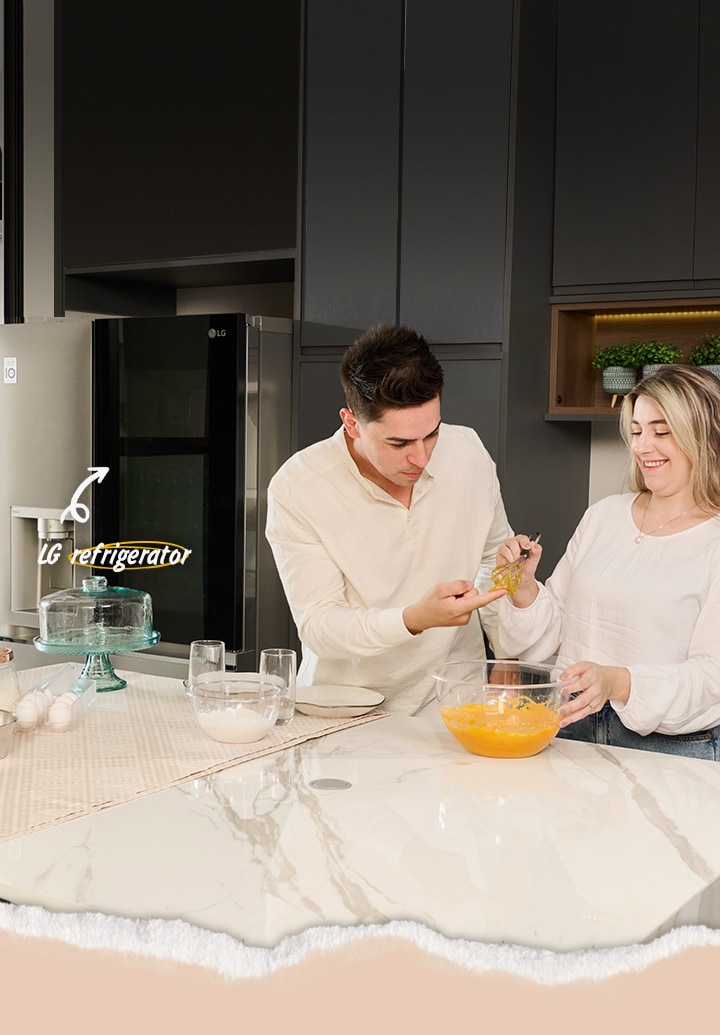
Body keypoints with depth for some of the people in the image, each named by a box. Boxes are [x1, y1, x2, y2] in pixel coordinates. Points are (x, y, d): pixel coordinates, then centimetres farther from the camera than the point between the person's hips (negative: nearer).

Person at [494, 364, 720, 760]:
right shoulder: (605, 515, 12)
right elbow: (551, 634, 15)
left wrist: (618, 683, -25)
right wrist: (524, 589, -5)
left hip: (671, 746, -4)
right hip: (573, 730, 4)